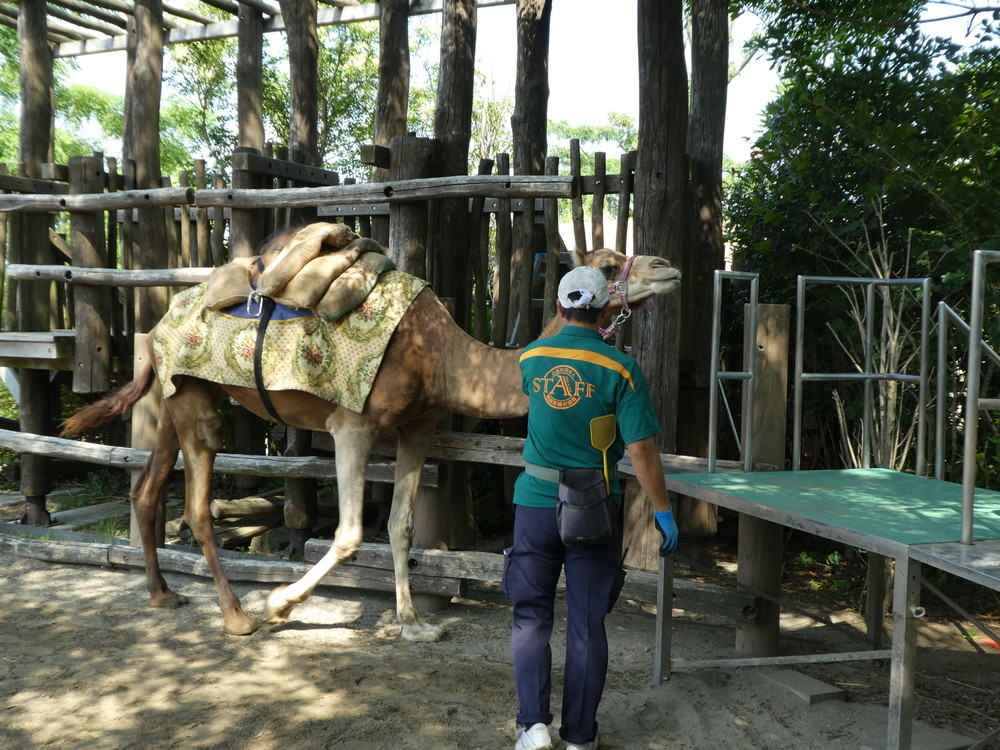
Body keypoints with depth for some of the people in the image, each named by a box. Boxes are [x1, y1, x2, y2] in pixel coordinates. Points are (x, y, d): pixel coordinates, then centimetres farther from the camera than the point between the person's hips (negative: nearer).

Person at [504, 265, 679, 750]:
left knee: (531, 617, 14)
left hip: (537, 503, 2)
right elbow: (640, 448, -13)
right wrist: (663, 512, -2)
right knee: (586, 624, 10)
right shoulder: (619, 368, -10)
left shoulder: (531, 358, 1)